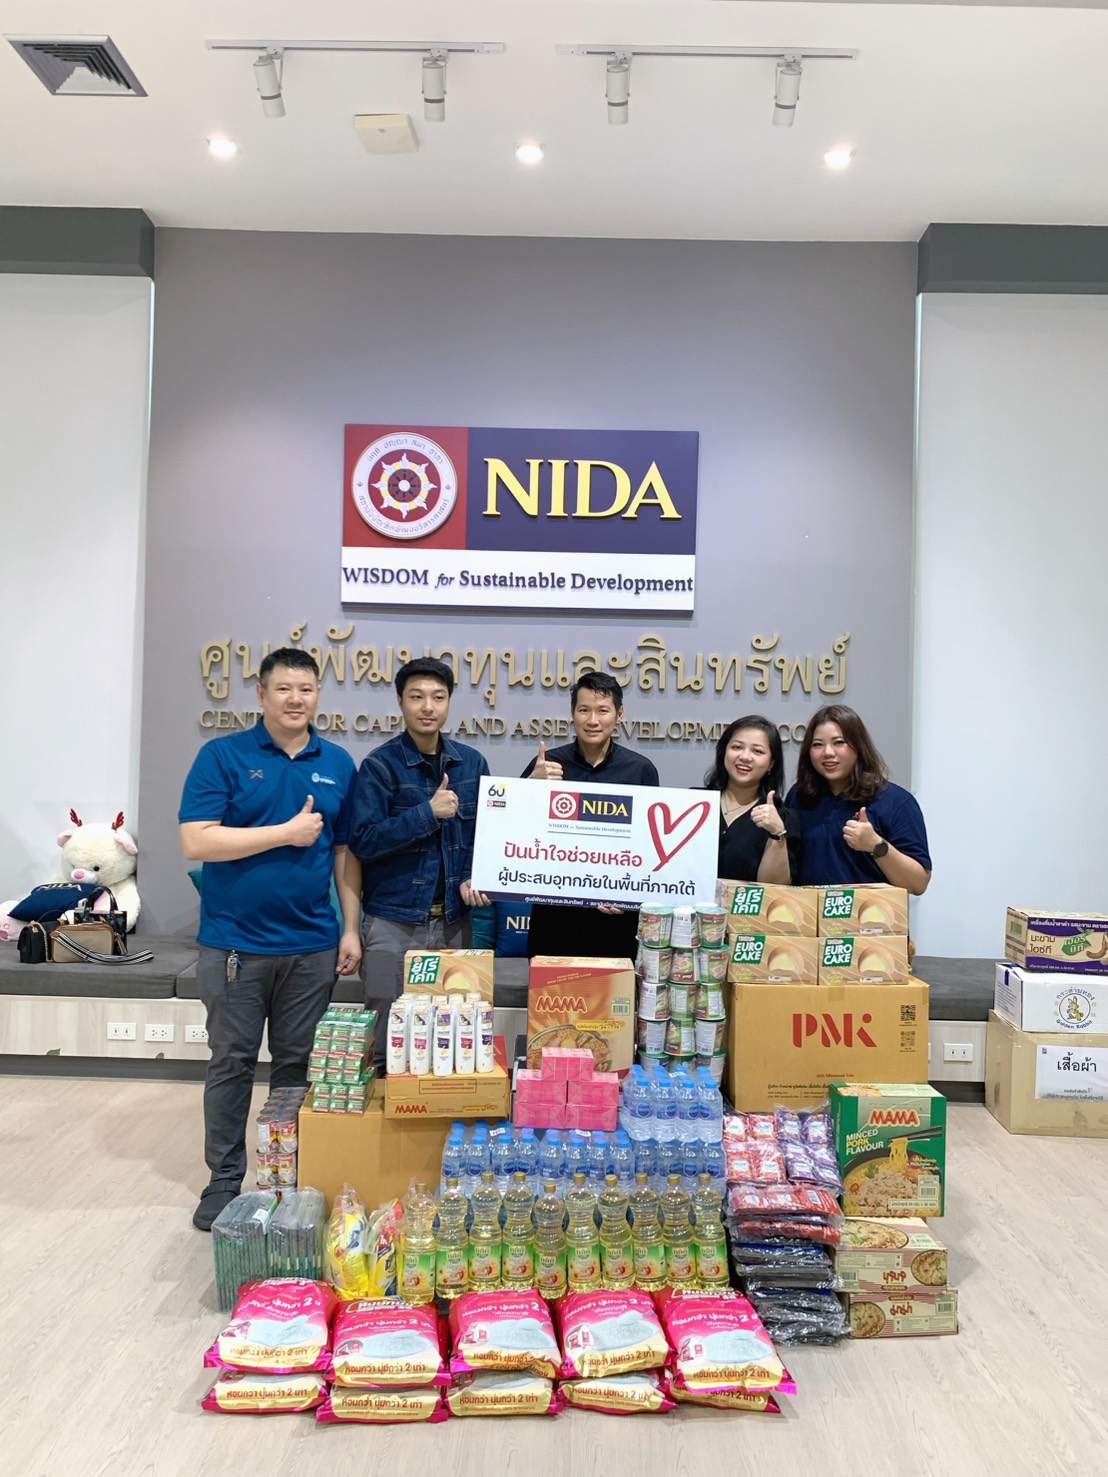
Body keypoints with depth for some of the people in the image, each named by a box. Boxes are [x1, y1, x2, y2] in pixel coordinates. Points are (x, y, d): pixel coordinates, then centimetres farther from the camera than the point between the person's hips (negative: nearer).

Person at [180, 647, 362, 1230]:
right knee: (232, 1063, 9)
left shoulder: (338, 764, 7)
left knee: (299, 1065, 13)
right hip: (235, 942, -3)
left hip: (312, 944, 3)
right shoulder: (222, 756, -5)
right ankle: (225, 1179, 23)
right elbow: (196, 842, -14)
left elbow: (345, 852, 10)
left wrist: (351, 929, 5)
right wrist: (288, 833, -14)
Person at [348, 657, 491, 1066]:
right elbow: (363, 841, -16)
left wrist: (473, 878, -6)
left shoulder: (471, 763, 5)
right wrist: (428, 812, -20)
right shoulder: (379, 765, -8)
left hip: (454, 920, 4)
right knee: (388, 1037, 5)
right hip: (394, 922, -4)